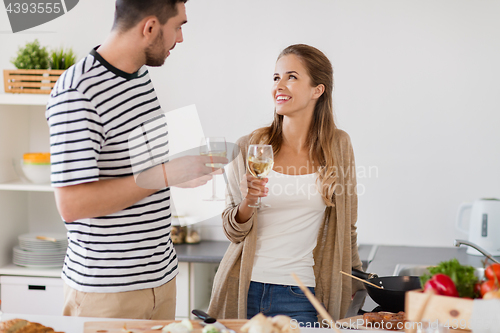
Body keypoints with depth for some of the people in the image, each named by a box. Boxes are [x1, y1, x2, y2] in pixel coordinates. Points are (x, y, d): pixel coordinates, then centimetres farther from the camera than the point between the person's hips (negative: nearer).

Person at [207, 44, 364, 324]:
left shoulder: (338, 146, 1)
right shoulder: (250, 147, -1)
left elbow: (346, 226, 11)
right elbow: (233, 232, 4)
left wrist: (358, 285, 14)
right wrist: (247, 203, -16)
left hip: (301, 297, 0)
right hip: (246, 290, 0)